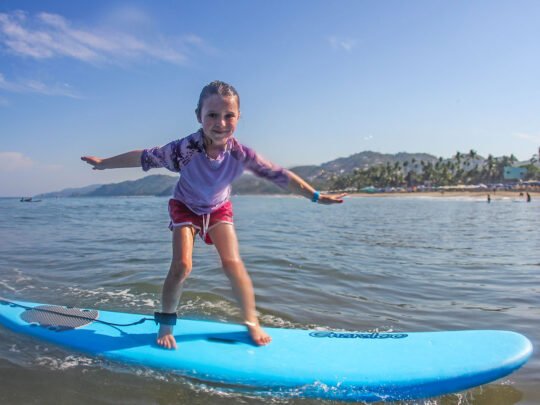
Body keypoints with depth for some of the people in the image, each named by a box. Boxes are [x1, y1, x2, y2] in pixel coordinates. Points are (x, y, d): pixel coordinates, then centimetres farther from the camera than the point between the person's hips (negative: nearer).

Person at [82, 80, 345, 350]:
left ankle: (252, 322, 8)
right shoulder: (184, 149, -35)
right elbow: (143, 157, -21)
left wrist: (316, 196, -20)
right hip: (185, 207, -1)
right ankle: (166, 323, 11)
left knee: (233, 263, -12)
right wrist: (103, 163, -10)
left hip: (219, 208, 1)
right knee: (182, 266, -14)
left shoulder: (241, 153, -30)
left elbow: (279, 175, -23)